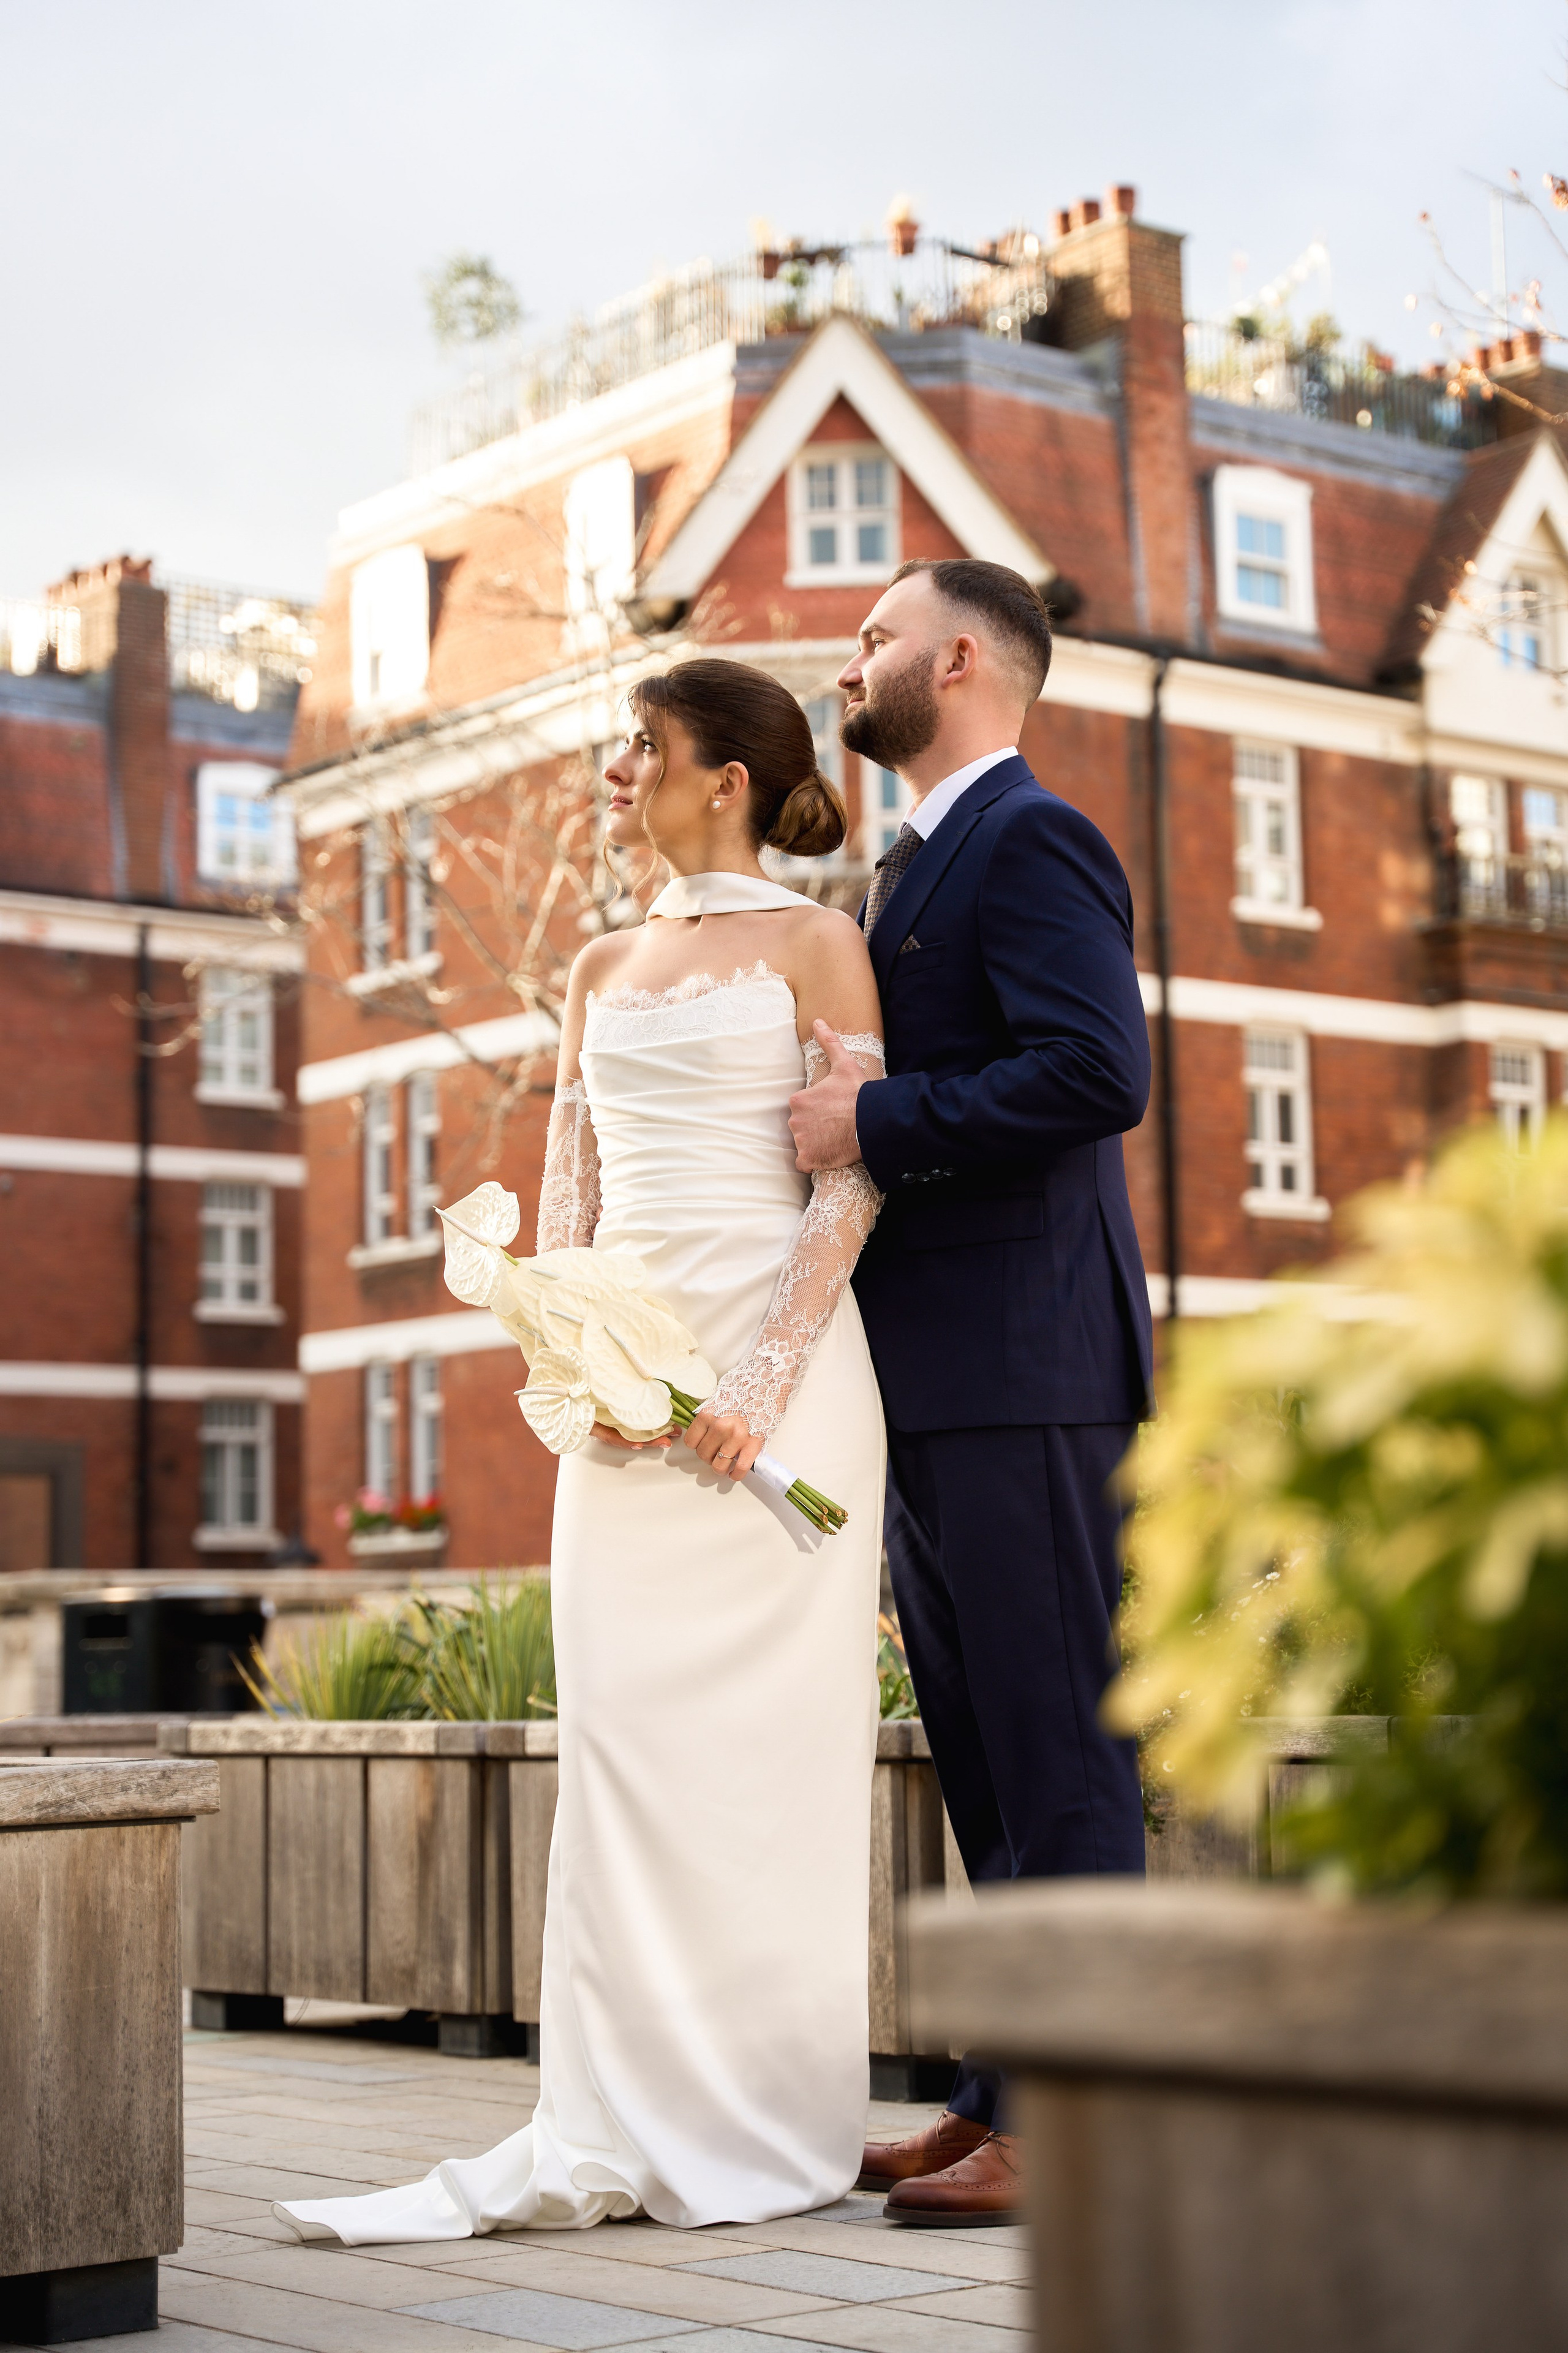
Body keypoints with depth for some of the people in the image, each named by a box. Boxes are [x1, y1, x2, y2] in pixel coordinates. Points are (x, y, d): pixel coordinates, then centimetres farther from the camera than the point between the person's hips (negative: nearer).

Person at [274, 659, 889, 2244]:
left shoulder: (814, 946, 3)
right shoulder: (603, 968, 20)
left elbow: (856, 1174, -6)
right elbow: (570, 1188, 16)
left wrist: (766, 1375, -16)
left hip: (779, 1351, -5)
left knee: (763, 1731, -5)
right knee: (621, 1727, -1)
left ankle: (761, 2133, 3)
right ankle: (612, 2134, 0)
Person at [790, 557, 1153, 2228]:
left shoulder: (1029, 841, -8)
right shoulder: (913, 870, 23)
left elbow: (1099, 1071, -21)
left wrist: (875, 1123, -17)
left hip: (1018, 1373, -10)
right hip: (930, 1385, 10)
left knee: (1056, 1753, -6)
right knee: (984, 1762, 11)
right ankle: (998, 2102, 18)